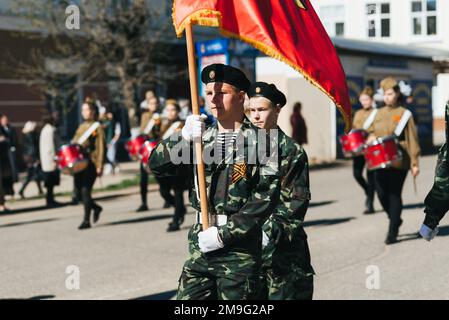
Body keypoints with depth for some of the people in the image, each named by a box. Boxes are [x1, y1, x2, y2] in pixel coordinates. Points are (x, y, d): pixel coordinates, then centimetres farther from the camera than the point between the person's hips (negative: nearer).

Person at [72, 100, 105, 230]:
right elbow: (74, 142, 24)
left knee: (85, 190, -10)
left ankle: (86, 220, -5)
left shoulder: (97, 127, -1)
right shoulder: (81, 126, 20)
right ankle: (95, 207, 30)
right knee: (79, 188, 7)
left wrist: (100, 166, -15)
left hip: (91, 163, -7)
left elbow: (101, 147, -7)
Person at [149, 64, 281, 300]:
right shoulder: (201, 138, 12)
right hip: (200, 245, 5)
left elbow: (267, 195, -11)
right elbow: (156, 165, 2)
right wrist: (184, 138, -16)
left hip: (240, 248, -4)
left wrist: (225, 234, -14)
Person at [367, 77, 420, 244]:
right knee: (381, 193, 0)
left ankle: (392, 232, 5)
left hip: (399, 162, -4)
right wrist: (370, 140, 0)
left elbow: (412, 139, -3)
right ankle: (395, 220, 27)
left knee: (394, 194, -4)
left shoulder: (404, 114, -2)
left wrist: (415, 163, -7)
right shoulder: (379, 114, 12)